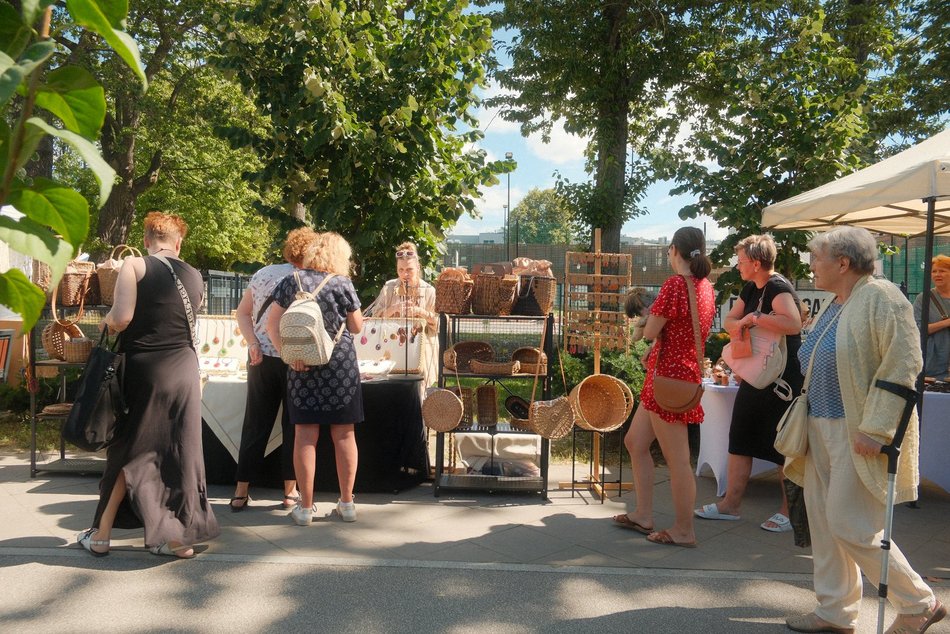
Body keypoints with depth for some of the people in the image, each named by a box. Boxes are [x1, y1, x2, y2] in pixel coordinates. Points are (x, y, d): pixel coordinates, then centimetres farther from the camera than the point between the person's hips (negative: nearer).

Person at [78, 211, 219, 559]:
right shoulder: (195, 277, 8)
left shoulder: (135, 266, -5)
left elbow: (121, 317, -16)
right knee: (181, 450, 9)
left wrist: (105, 324, 4)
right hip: (184, 370, 3)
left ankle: (101, 535, 20)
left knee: (128, 449, 10)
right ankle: (181, 536, 15)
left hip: (143, 369, -3)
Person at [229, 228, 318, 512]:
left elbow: (243, 312, 6)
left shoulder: (262, 274, 7)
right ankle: (290, 491, 12)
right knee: (293, 425, 7)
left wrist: (253, 343, -2)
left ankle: (241, 492, 12)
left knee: (255, 424, 9)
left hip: (261, 359, 4)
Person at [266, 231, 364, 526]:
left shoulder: (291, 282, 2)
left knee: (305, 435, 5)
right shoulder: (342, 284, -4)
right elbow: (357, 327, 5)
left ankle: (305, 507, 10)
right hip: (341, 366, -1)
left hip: (302, 368, 1)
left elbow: (272, 325, -2)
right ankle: (347, 503, 15)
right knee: (344, 435, 7)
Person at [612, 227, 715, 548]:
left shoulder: (675, 284, -17)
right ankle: (643, 515, 27)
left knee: (677, 458, 2)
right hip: (686, 370, 10)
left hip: (668, 376, -10)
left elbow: (650, 332, -12)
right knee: (635, 441, 18)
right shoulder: (705, 286, 9)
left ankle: (683, 530, 14)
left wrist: (648, 318, 6)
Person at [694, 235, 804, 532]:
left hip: (783, 380, -9)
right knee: (740, 440, 11)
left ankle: (790, 511, 16)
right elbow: (729, 321, 15)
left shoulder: (779, 288, -18)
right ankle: (731, 504, 19)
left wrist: (754, 317, -25)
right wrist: (741, 324, -7)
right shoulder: (751, 289, 10)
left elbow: (793, 323, -35)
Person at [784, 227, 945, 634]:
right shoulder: (835, 306, 13)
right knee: (823, 520, 10)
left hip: (860, 433, -9)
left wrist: (874, 429, -22)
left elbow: (904, 364, -19)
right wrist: (810, 424, 15)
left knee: (850, 525, -6)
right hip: (822, 430, 9)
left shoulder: (881, 297, -13)